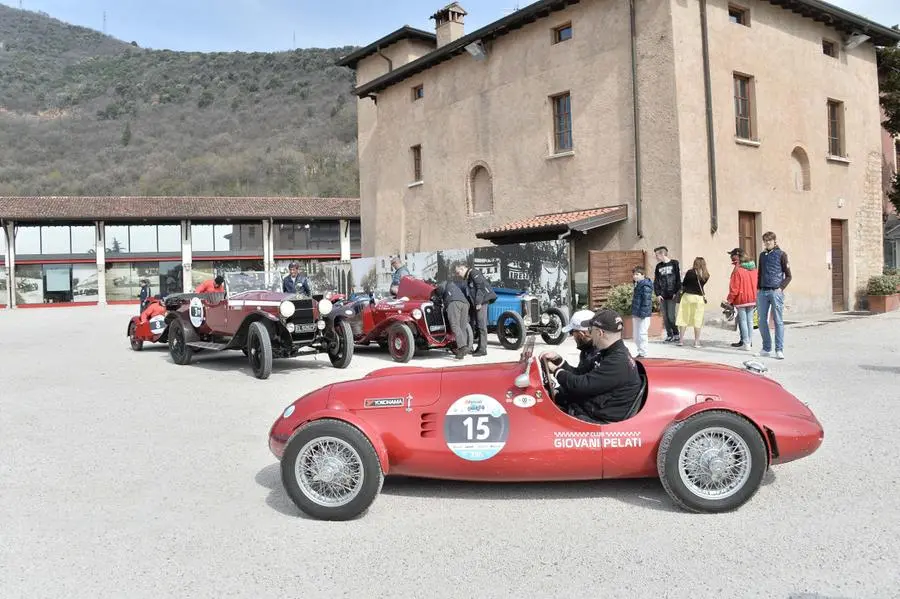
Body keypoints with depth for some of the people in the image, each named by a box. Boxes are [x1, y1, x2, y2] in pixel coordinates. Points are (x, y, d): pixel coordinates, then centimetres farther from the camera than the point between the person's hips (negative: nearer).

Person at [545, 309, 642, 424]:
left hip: (601, 422, -10)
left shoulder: (618, 362, -22)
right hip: (587, 409, 10)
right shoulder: (609, 353, 13)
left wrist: (557, 370, -8)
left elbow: (582, 385, -23)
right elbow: (581, 374, 16)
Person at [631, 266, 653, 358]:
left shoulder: (645, 286, -16)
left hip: (643, 316, -10)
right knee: (636, 336, 15)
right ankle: (640, 352, 25)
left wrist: (643, 313, -24)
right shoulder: (637, 285, 13)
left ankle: (643, 354, 2)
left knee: (641, 334, -5)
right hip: (636, 315, 10)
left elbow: (646, 301, -21)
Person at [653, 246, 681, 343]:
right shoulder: (659, 266, 11)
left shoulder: (674, 263, -1)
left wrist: (676, 292, -9)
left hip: (672, 295, -4)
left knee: (671, 316, -8)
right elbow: (656, 281, 11)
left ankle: (676, 334, 7)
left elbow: (678, 279, -3)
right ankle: (669, 335, 12)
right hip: (662, 296, 4)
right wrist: (658, 294, 1)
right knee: (665, 317, 3)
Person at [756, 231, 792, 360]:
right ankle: (766, 348, 15)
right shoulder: (762, 255, 16)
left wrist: (781, 288, -10)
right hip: (763, 292, 5)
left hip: (776, 292, -5)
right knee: (762, 321, 5)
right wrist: (758, 288, 12)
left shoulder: (781, 254, 2)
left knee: (778, 321, -3)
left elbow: (788, 275, 2)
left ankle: (779, 350, -1)